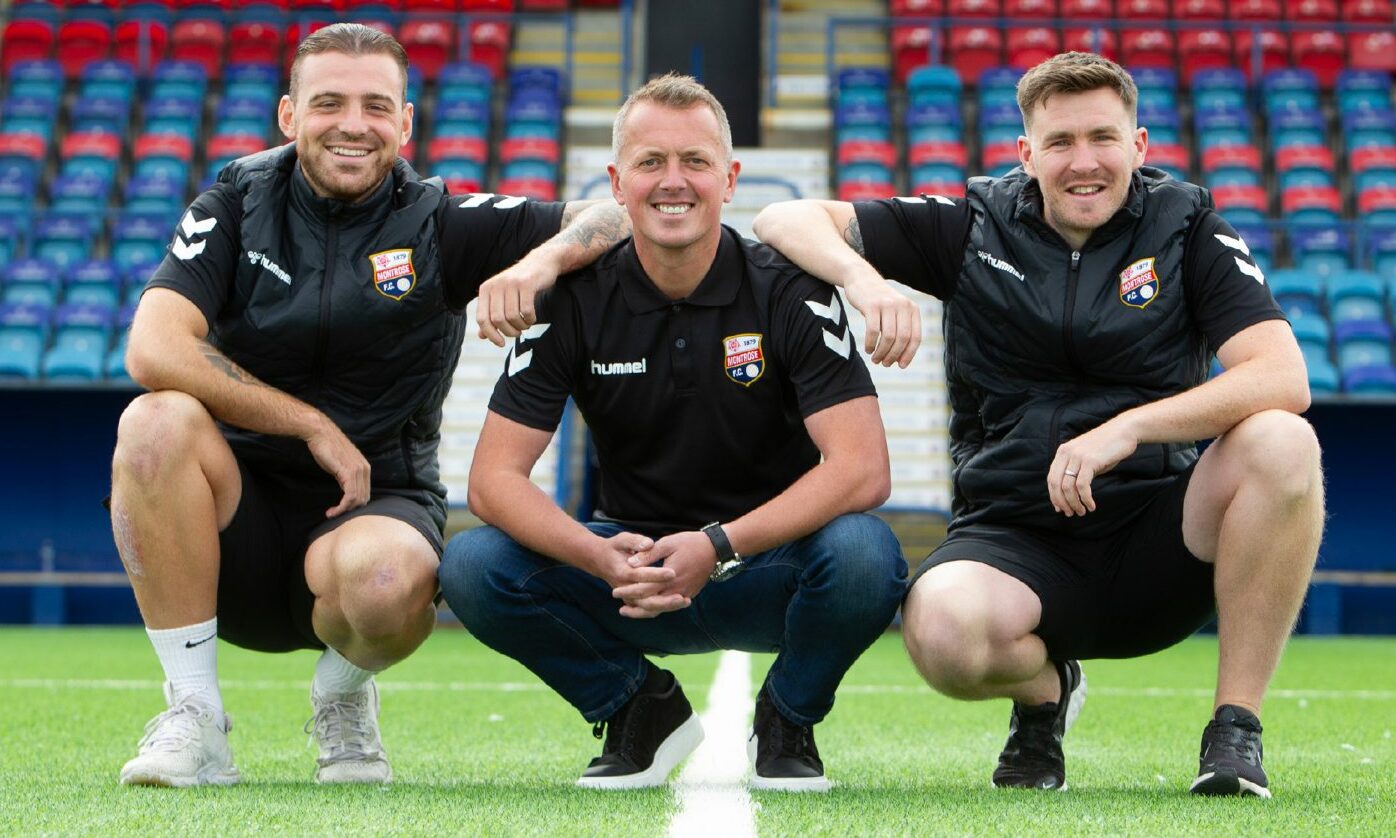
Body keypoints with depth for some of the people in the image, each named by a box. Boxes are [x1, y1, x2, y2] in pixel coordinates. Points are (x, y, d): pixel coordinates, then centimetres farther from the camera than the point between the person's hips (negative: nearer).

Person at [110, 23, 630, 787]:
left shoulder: (442, 225, 1)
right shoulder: (237, 205, 1)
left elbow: (617, 218, -2)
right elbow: (154, 350, -13)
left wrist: (540, 261, -24)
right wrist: (313, 426, -14)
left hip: (375, 507, -1)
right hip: (237, 513, 2)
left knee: (388, 577, -38)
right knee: (157, 422, -31)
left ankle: (343, 695, 3)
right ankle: (192, 721, -18)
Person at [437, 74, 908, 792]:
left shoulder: (789, 292, -12)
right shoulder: (575, 300, -8)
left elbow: (862, 469, -21)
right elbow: (494, 477, -12)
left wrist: (719, 547, -33)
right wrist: (598, 557, -31)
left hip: (766, 571, -2)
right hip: (630, 564, 2)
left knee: (863, 554, -35)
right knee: (474, 566, -24)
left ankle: (788, 719, -2)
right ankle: (639, 707, 3)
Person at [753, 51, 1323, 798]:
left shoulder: (1186, 226, 1)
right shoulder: (973, 227, 3)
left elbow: (1284, 379, -13)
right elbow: (788, 221, 2)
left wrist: (1127, 429, -26)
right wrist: (861, 276, -21)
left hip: (1158, 542, 1)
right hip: (1013, 536, 0)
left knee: (1280, 444, -29)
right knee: (942, 630, -35)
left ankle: (1236, 726, -14)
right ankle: (1042, 692, 5)